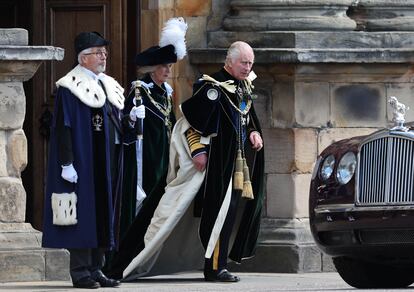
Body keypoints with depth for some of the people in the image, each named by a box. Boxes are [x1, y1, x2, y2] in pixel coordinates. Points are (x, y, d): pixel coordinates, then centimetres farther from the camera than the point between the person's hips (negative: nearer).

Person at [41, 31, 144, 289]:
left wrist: (132, 118, -1)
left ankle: (97, 269, 13)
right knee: (85, 212, -6)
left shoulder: (110, 86, 16)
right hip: (84, 162, -8)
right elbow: (63, 127, -14)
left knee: (105, 214, 8)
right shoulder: (70, 88, -8)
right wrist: (66, 164, -20)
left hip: (109, 162, 8)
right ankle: (81, 272, -3)